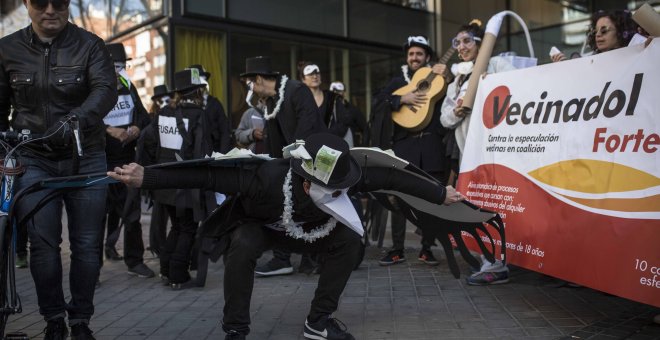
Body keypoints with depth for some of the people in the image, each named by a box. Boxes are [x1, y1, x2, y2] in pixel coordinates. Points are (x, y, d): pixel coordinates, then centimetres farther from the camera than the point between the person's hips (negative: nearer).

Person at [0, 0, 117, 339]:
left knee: (87, 245, 3)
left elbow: (105, 89, -19)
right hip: (33, 159, 1)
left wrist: (75, 120, -37)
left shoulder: (89, 45, -3)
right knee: (43, 243, -5)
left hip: (85, 159, 0)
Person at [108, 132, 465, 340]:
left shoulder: (341, 179, -34)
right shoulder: (267, 178, -45)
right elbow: (207, 176, -42)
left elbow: (391, 177, -23)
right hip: (257, 224, -4)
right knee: (243, 246, -38)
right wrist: (146, 177, -47)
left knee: (348, 240, -17)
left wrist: (440, 194, -15)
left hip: (305, 227, 4)